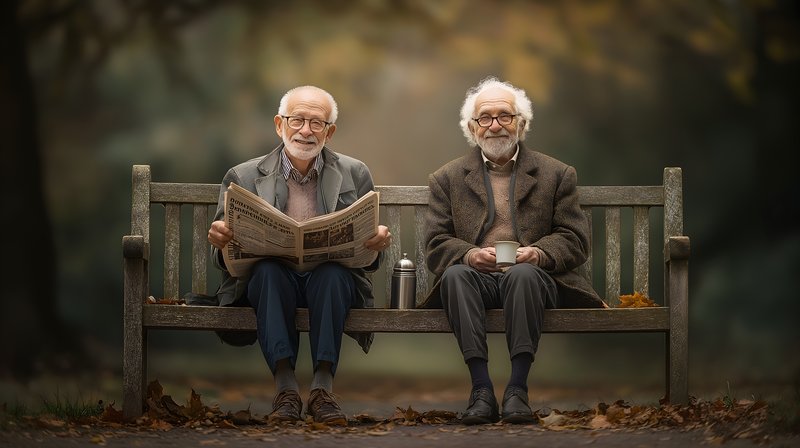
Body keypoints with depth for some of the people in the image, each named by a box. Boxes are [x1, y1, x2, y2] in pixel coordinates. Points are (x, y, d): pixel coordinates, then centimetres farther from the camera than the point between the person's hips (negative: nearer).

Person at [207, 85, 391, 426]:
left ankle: (322, 387, -35)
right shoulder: (243, 177, 11)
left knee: (331, 273, -34)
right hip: (267, 280, 0)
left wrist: (377, 243, -16)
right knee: (269, 269, -34)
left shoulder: (354, 174, 13)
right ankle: (285, 387, -36)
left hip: (332, 277, 0)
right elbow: (226, 257, 6)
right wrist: (222, 242, -19)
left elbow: (366, 253, 9)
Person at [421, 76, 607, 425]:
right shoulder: (447, 179, 17)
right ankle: (481, 389, -38)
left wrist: (538, 253, -14)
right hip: (476, 279, 1)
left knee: (524, 274, -36)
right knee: (455, 274, -34)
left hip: (533, 276, -1)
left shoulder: (557, 174, 16)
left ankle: (517, 389, -38)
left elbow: (574, 240, 8)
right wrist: (470, 255, -16)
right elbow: (436, 245, 7)